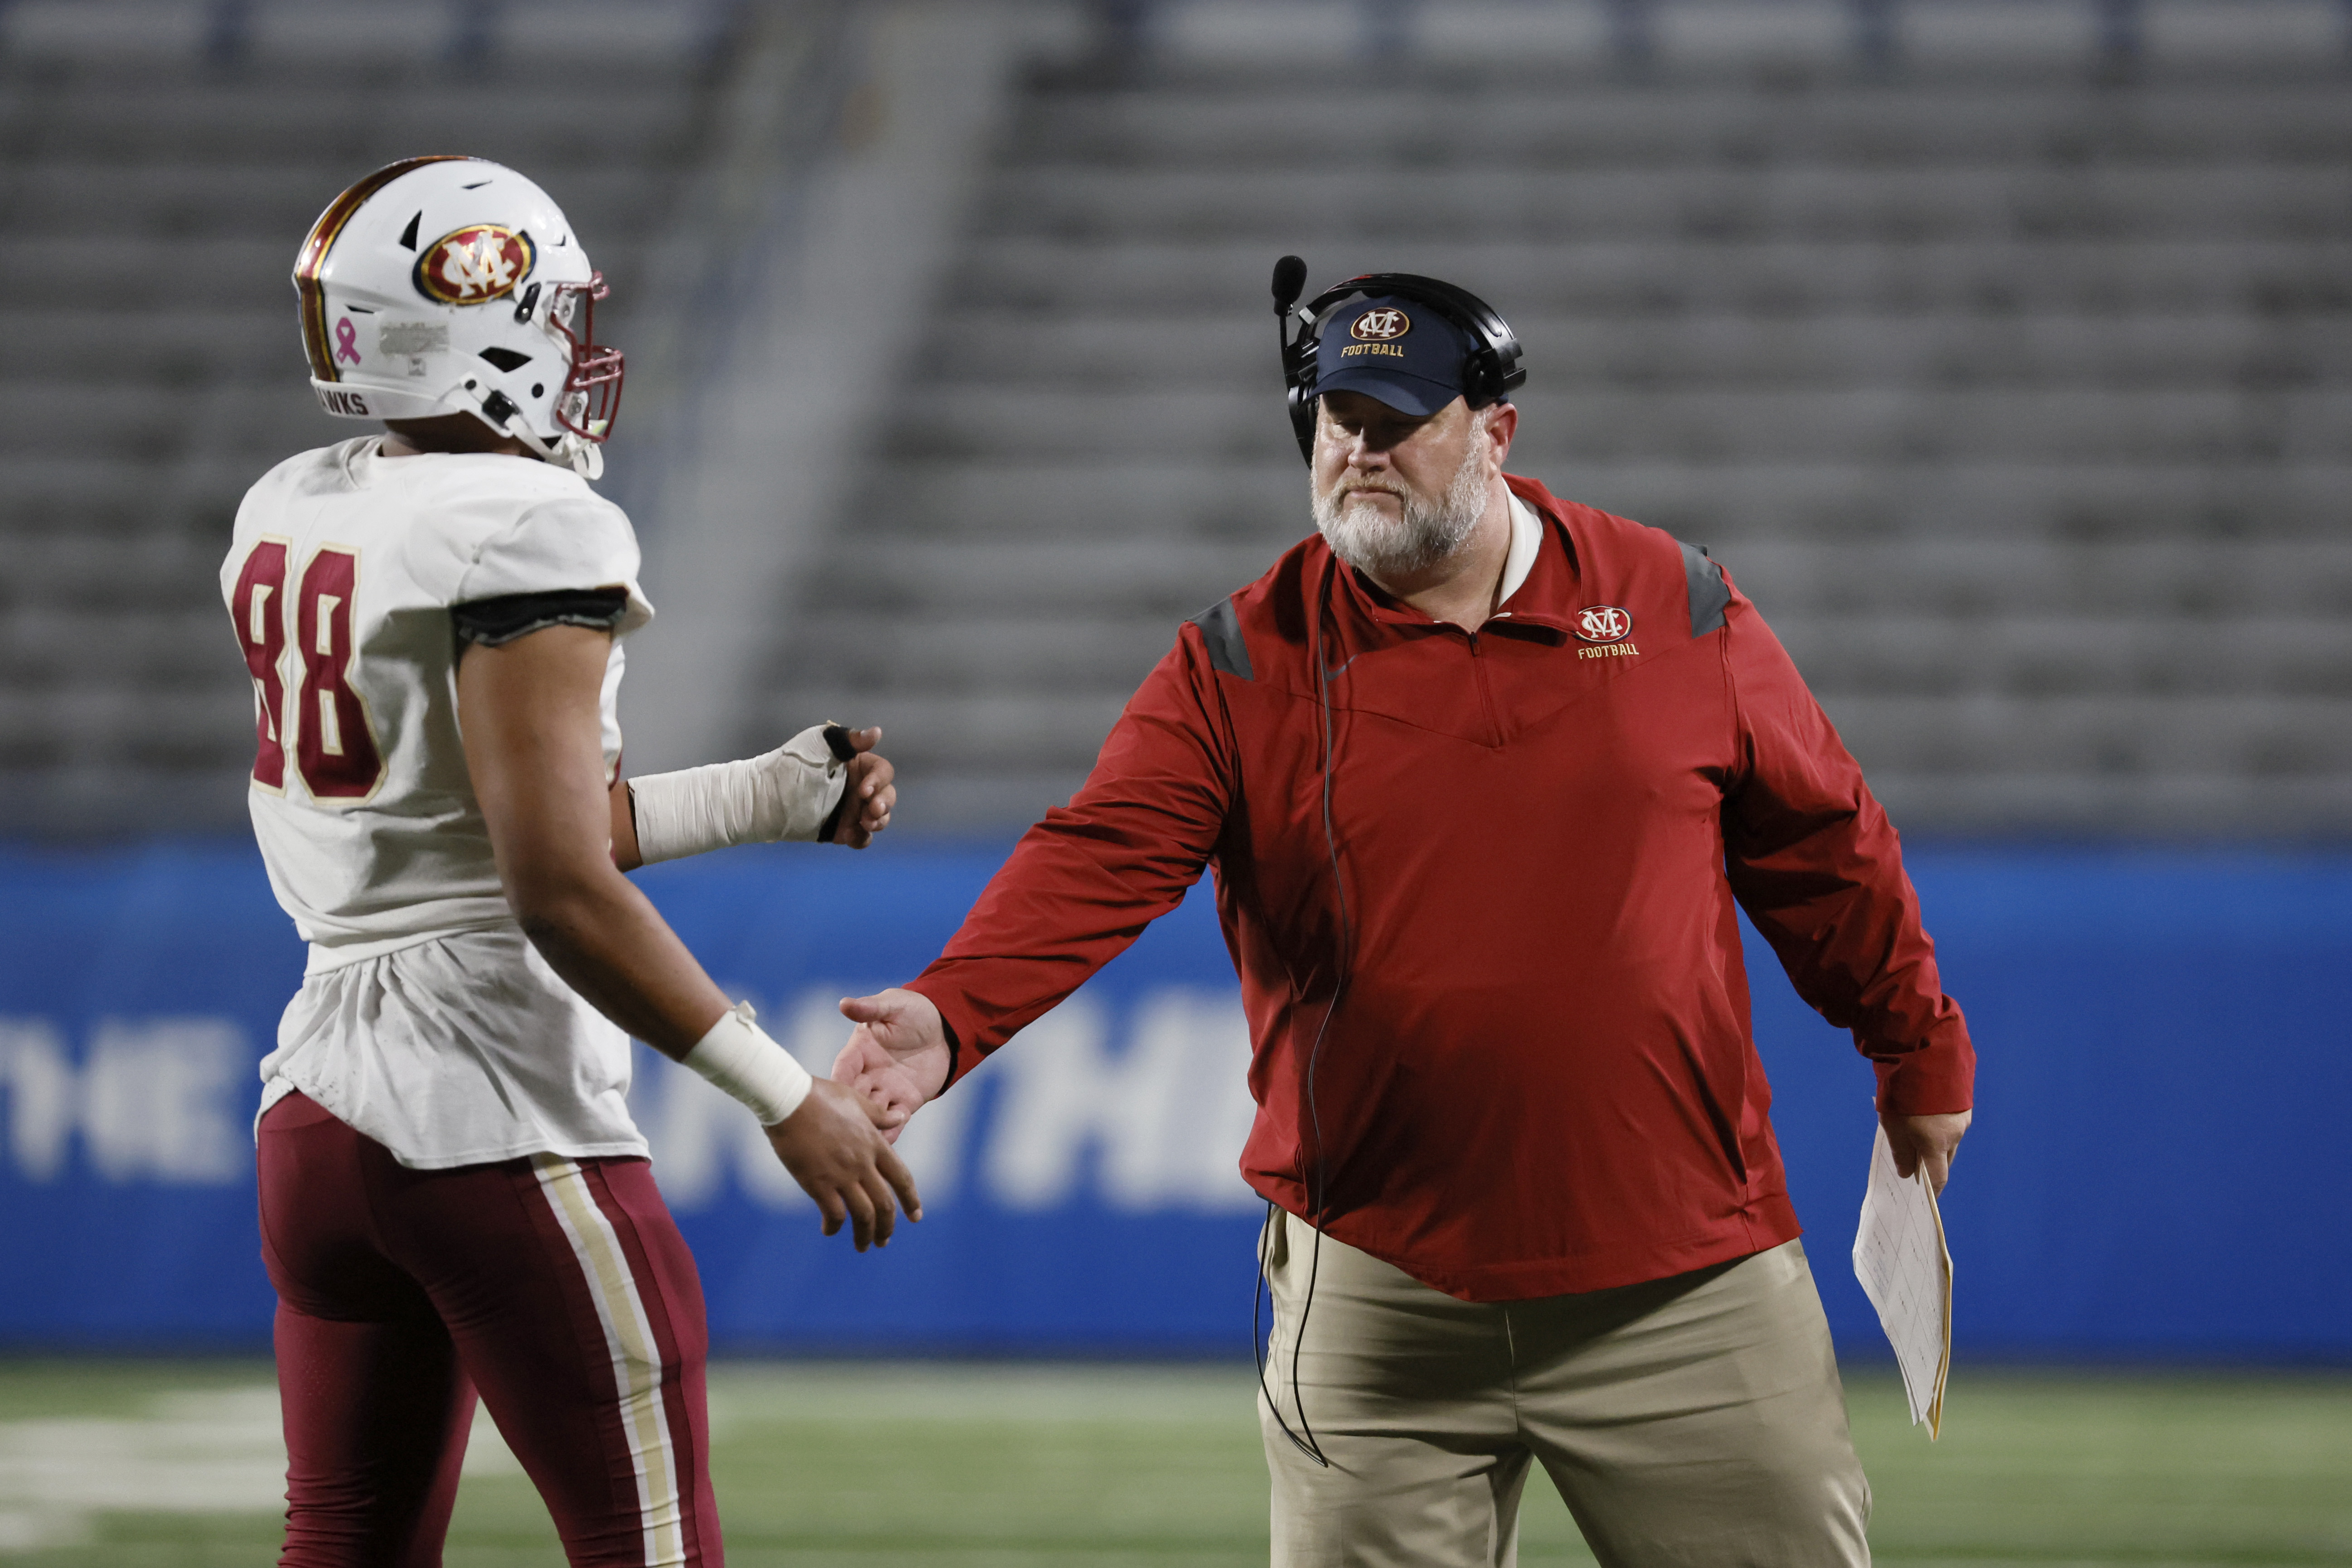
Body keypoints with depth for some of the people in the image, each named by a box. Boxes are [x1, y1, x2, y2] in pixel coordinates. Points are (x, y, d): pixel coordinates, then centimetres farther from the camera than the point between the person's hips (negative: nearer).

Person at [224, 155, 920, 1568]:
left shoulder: (290, 516, 9)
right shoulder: (527, 537, -16)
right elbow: (559, 891, -20)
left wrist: (773, 798, 18)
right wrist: (790, 1103, -14)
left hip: (324, 1107, 8)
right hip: (499, 1120, -8)